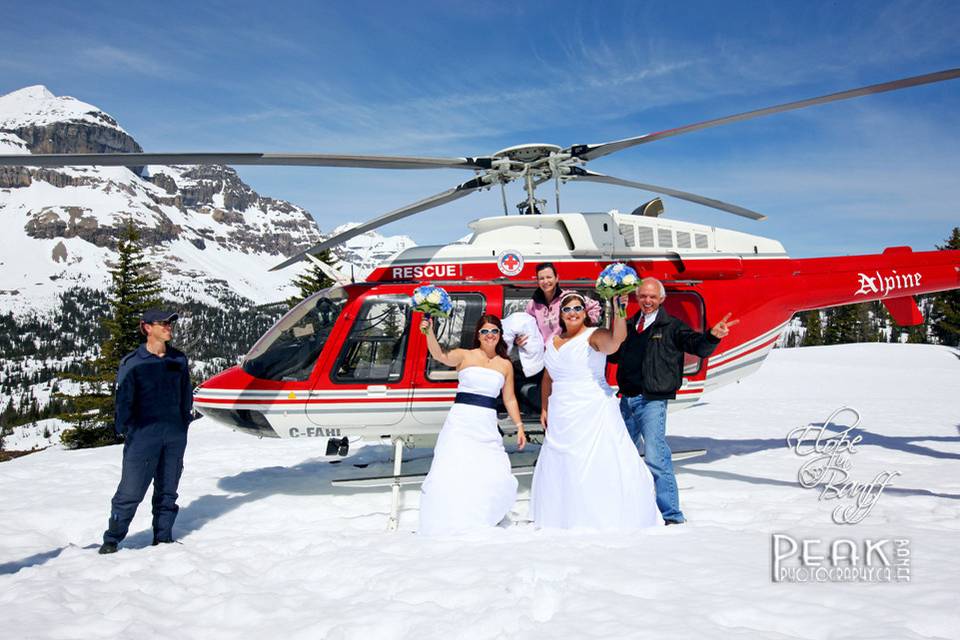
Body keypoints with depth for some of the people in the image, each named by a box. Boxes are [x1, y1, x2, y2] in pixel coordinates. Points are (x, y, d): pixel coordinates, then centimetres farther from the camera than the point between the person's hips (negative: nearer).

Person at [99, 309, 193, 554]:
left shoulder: (179, 359, 9)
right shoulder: (132, 363, -3)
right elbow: (124, 399, -1)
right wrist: (126, 431, -5)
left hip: (174, 436, 4)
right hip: (143, 433, -4)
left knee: (167, 490, 10)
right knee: (130, 491, -4)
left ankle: (163, 537, 21)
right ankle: (112, 539, 11)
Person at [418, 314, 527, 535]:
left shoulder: (506, 365, 12)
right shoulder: (465, 356, 2)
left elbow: (509, 399, 16)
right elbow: (440, 355, -17)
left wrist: (519, 426, 9)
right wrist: (429, 331, -33)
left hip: (487, 426, 3)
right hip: (460, 422, -3)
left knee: (496, 476, -5)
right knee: (452, 471, -8)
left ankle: (482, 518, 18)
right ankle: (447, 523, 8)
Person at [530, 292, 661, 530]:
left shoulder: (594, 336, -8)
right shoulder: (553, 341, 12)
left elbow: (615, 342, -31)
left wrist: (618, 311, -43)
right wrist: (544, 409, 19)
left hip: (593, 415, -6)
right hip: (561, 419, 7)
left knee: (598, 467, -6)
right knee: (560, 468, 13)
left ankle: (609, 519, 5)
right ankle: (564, 519, 27)